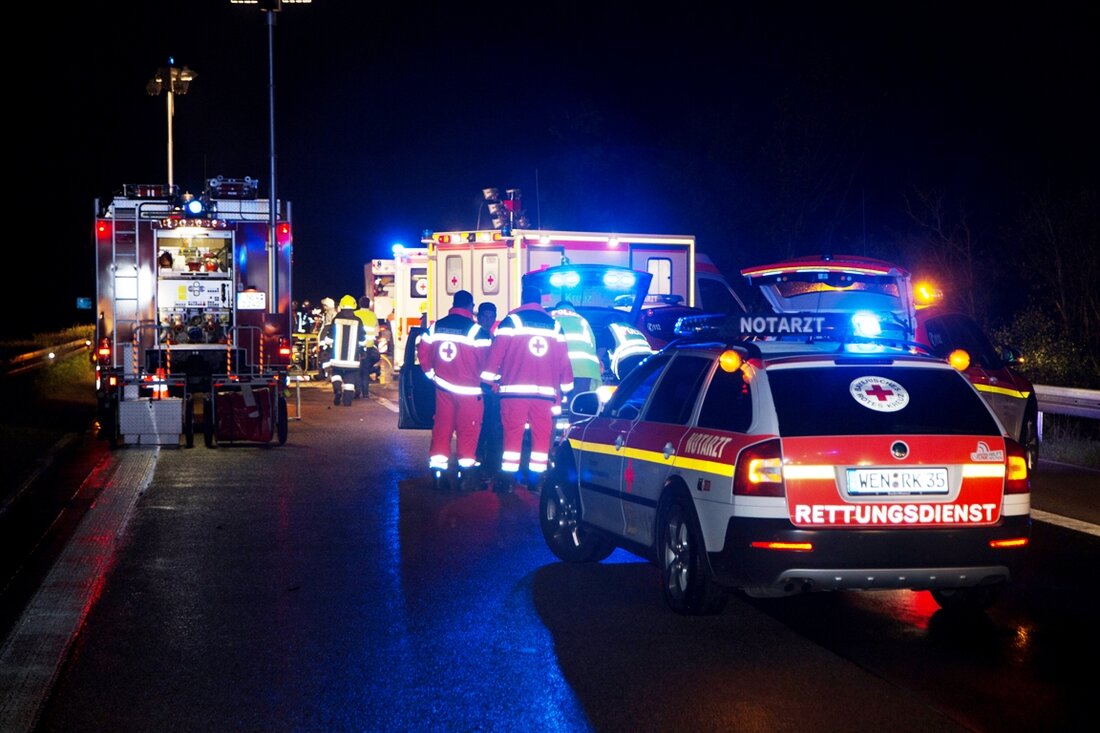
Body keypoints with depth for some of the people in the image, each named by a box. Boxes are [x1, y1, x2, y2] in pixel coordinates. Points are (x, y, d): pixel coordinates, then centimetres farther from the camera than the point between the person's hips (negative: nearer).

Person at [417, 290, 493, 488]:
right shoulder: (476, 331, -14)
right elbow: (486, 361, -13)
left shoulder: (435, 327, 3)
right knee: (467, 430, 4)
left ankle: (437, 469, 12)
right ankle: (465, 468, 8)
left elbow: (422, 352, 8)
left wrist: (432, 373, 18)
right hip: (469, 390, -5)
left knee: (442, 427, 11)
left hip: (443, 388, 5)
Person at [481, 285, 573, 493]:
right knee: (542, 436, 6)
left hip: (515, 390, -2)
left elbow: (497, 351, -3)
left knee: (513, 433, -1)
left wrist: (489, 378, 4)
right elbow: (564, 361, 14)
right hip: (546, 391, 2)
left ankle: (509, 479, -4)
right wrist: (565, 387, 22)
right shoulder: (554, 324, 13)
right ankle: (535, 478, 4)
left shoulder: (512, 320, 2)